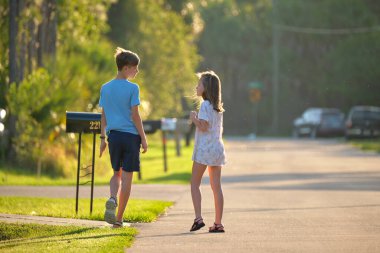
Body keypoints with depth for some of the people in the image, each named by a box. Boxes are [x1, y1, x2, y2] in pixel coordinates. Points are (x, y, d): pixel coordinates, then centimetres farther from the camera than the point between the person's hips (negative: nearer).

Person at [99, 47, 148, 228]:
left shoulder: (105, 88, 6)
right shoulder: (132, 88, -8)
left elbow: (103, 116, 9)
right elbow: (135, 115, -10)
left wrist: (103, 138, 15)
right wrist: (143, 138, -4)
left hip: (113, 135, 4)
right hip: (131, 135, -4)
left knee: (117, 173, 18)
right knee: (127, 176, 3)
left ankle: (112, 199, -12)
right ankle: (119, 218, 4)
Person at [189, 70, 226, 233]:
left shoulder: (205, 105, -11)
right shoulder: (218, 107, 15)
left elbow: (204, 126, -19)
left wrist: (194, 118, -3)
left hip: (204, 148, -8)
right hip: (218, 148, 8)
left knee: (195, 184, -1)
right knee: (216, 186, 6)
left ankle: (198, 218, -13)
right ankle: (218, 223, 5)